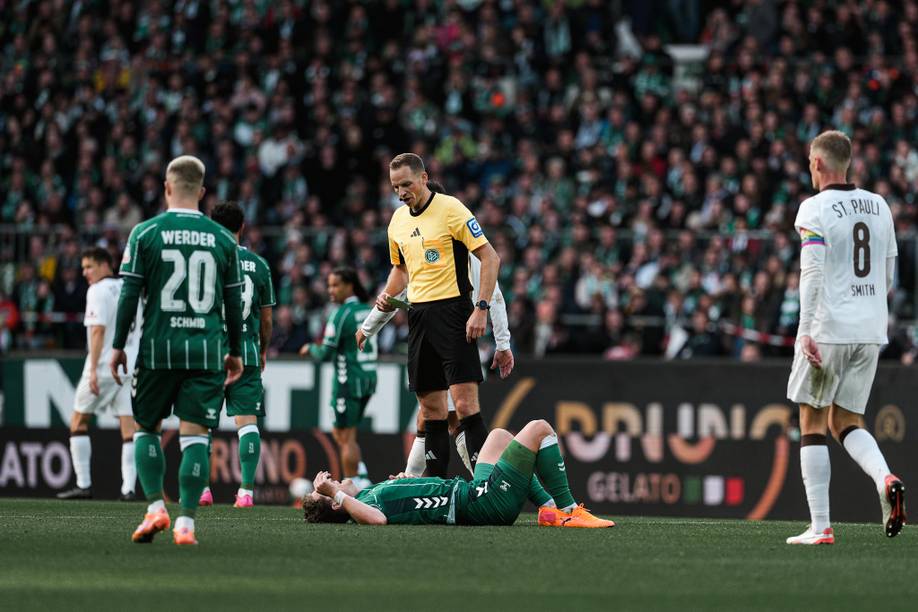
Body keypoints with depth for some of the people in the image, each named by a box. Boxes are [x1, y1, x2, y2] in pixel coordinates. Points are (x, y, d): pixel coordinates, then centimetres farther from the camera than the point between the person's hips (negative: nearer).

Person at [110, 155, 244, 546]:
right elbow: (234, 303, 8)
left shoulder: (145, 233, -1)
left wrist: (118, 346, 5)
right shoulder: (223, 239, 5)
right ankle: (186, 522, -6)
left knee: (146, 428, 15)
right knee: (194, 434, 0)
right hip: (207, 350, 1)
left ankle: (156, 507, 2)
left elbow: (130, 294, -2)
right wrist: (236, 351, 18)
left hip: (157, 348, -1)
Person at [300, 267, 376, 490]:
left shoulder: (341, 315, -15)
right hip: (369, 378, 8)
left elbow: (325, 354, -15)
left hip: (349, 380, -8)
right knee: (340, 434, 17)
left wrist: (310, 348, 6)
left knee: (346, 436, -2)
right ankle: (362, 478, 7)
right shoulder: (368, 310, 10)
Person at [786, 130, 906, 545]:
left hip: (828, 328, -6)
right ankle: (886, 479, -14)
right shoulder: (878, 206, 12)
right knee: (845, 422, 15)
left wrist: (806, 330, -20)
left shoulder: (816, 209, -8)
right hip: (871, 332, 6)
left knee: (812, 424, 4)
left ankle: (820, 526, 0)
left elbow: (813, 272, -17)